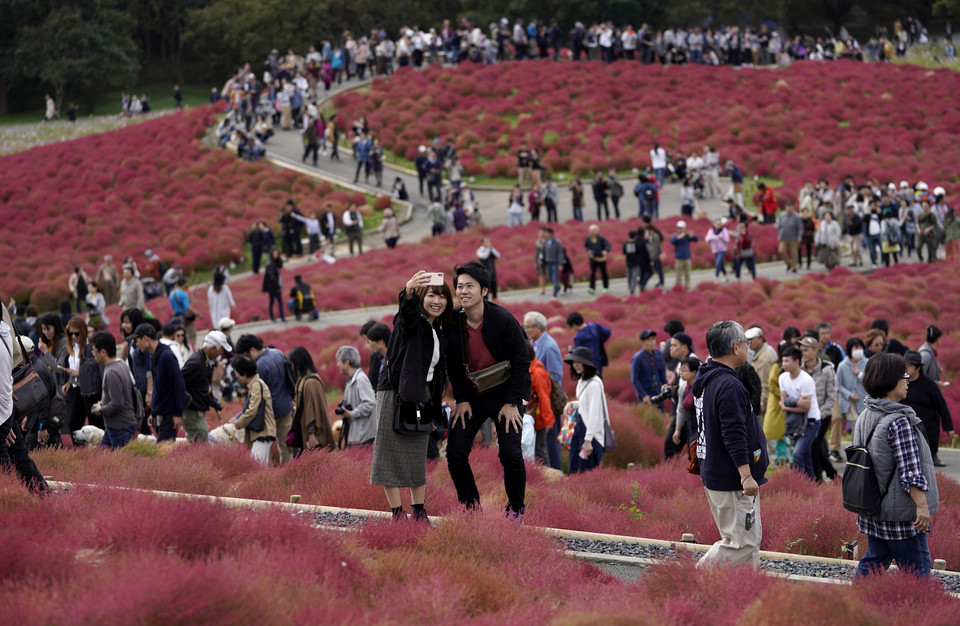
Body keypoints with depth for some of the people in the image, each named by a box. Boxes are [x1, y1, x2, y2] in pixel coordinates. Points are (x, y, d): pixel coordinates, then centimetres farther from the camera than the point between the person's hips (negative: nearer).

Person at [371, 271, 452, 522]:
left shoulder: (443, 332, 11)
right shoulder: (413, 322, -10)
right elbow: (407, 312, -34)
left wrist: (436, 403, 13)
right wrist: (409, 291, -56)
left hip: (422, 397, 7)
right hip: (396, 394, -7)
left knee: (418, 456, 9)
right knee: (392, 454, -5)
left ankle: (419, 513, 14)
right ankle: (398, 513, -3)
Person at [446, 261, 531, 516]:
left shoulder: (504, 320, -19)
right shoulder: (452, 321, -10)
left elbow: (521, 362, -12)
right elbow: (453, 364, 3)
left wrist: (511, 403, -14)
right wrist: (461, 400, -3)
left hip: (504, 394, -3)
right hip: (471, 395, 3)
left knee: (510, 454, -13)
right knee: (455, 452, -6)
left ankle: (516, 509, 7)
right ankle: (470, 505, 12)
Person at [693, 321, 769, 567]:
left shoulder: (704, 379, 13)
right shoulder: (728, 385, -19)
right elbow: (734, 434, -24)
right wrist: (746, 475, -25)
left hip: (713, 474, 11)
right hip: (731, 481, -11)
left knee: (750, 538, 14)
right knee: (742, 543, -7)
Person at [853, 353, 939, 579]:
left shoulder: (866, 416, 9)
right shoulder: (899, 422, -18)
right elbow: (910, 470, -22)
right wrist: (922, 505, -19)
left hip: (872, 508, 9)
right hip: (901, 513, -9)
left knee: (874, 560, 15)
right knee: (917, 569, -3)